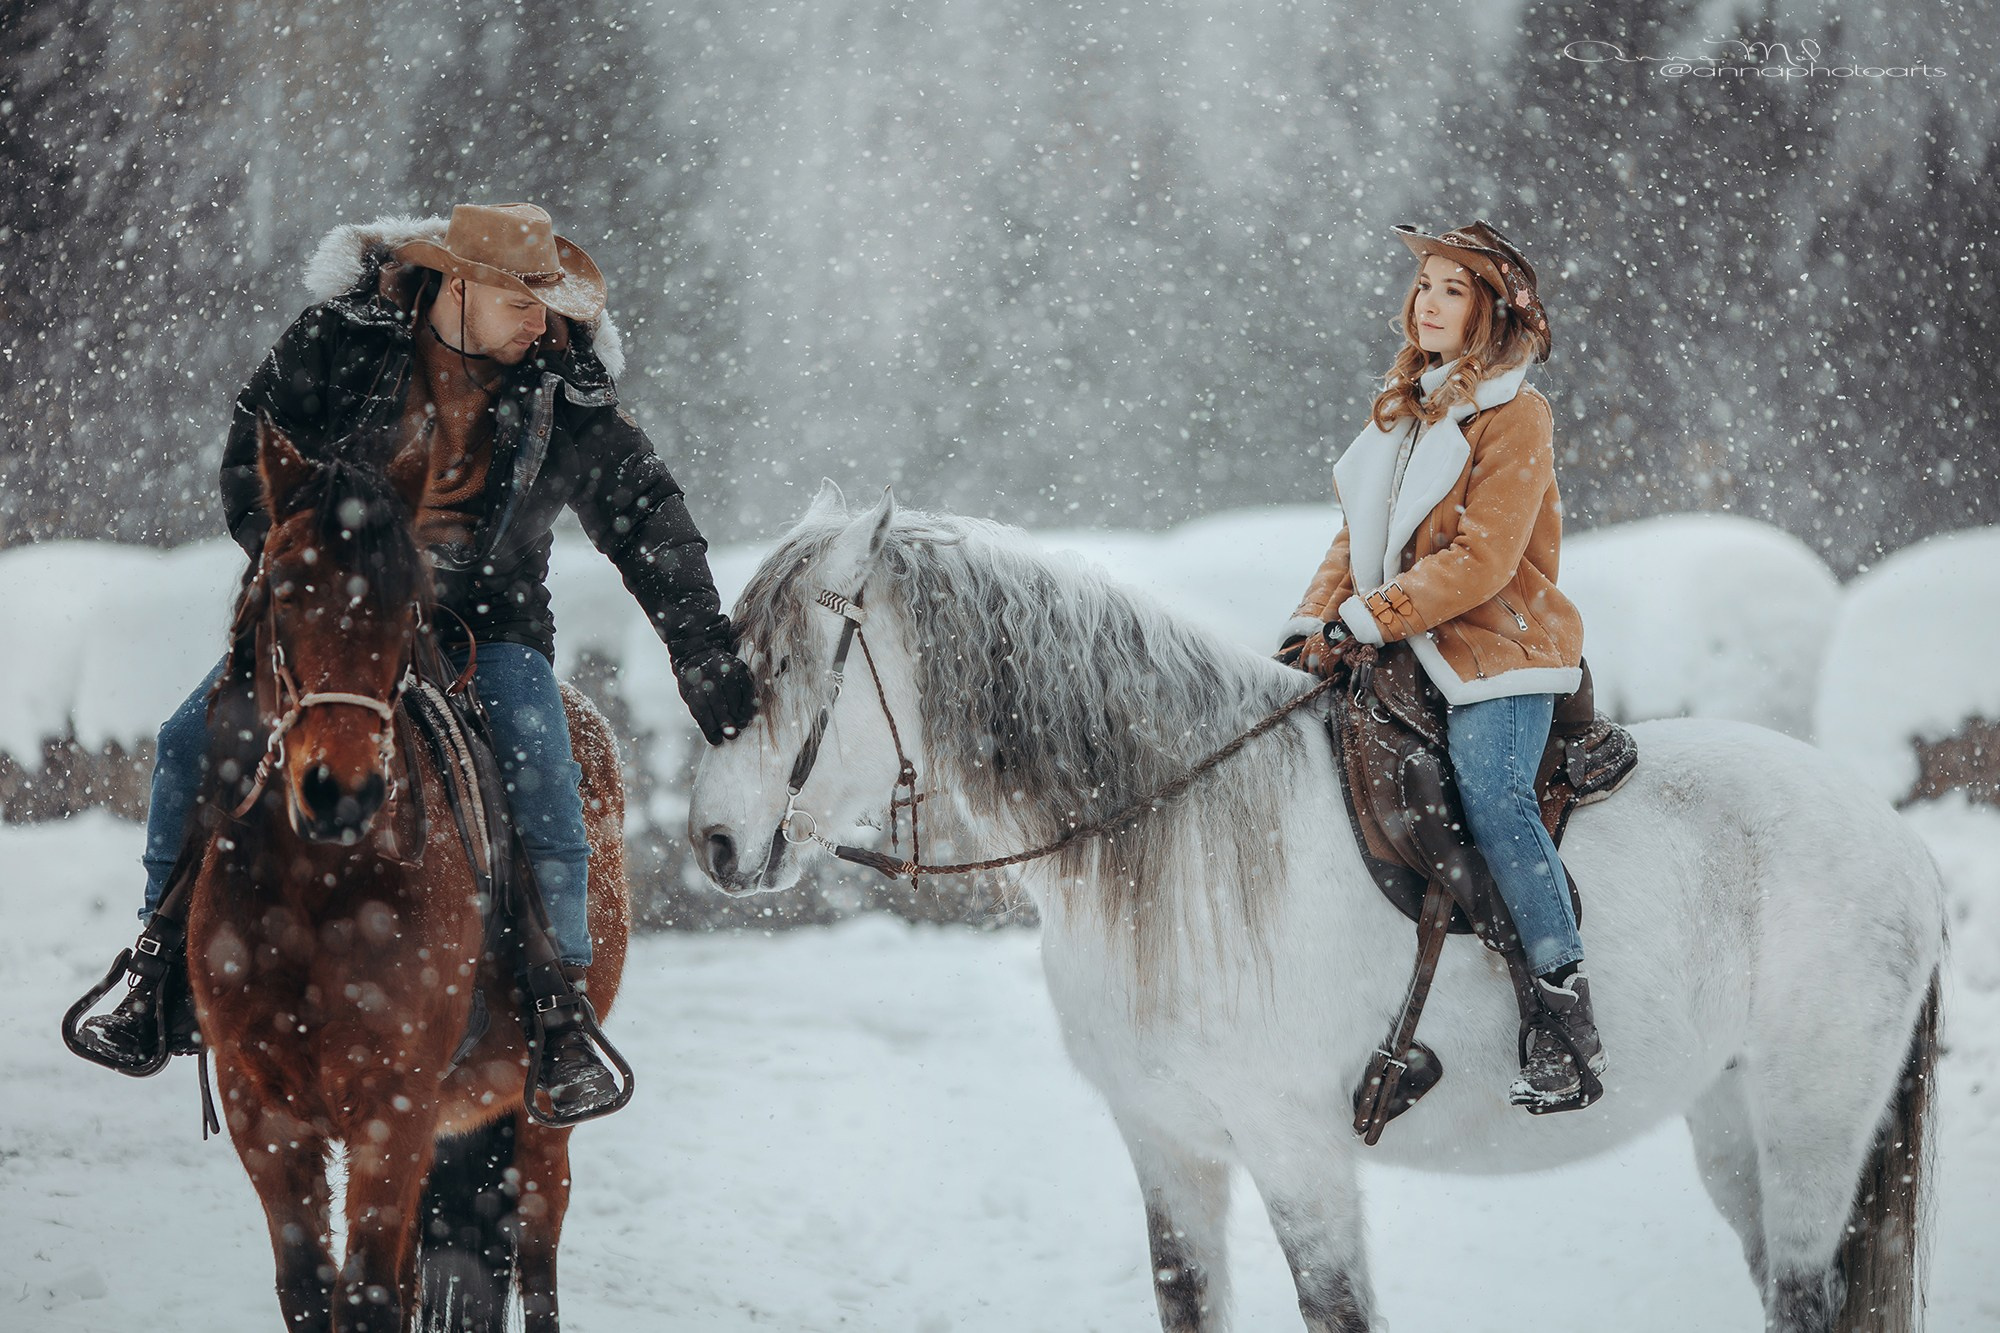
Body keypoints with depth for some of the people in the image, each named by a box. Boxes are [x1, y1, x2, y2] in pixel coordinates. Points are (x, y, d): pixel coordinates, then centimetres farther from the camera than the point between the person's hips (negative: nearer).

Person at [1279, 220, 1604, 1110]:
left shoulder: (1515, 417, -8)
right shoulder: (1402, 407, 17)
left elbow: (1481, 559, -17)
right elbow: (1360, 534, 19)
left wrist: (1368, 619, -21)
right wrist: (1317, 621, 2)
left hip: (1495, 648, -8)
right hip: (1399, 653, 8)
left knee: (1491, 801, -26)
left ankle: (1568, 1008, -25)